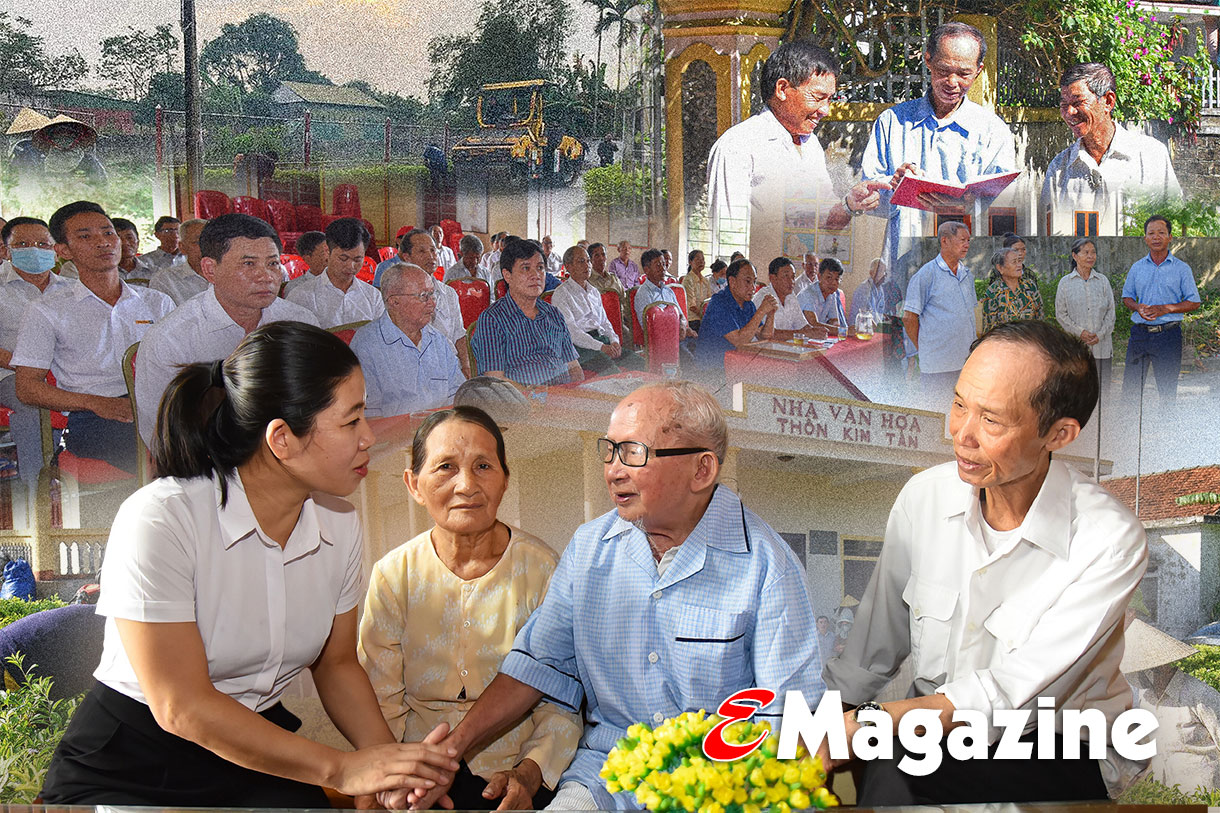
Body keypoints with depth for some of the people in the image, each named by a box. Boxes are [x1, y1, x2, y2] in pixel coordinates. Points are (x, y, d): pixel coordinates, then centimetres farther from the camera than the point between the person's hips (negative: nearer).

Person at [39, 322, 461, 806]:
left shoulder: (338, 524, 1)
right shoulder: (161, 519, -20)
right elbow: (182, 707, -21)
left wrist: (389, 759, -8)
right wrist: (341, 770, -19)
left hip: (256, 759, 5)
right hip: (126, 772, -4)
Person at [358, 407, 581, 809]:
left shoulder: (541, 568, -1)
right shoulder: (393, 575, 3)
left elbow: (561, 701, 0)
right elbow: (380, 700, 3)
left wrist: (529, 772, -16)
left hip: (510, 774, -1)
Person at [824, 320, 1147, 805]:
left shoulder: (1109, 542, -16)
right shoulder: (924, 495, -2)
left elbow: (1011, 697, -21)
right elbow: (874, 648, 10)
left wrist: (864, 726, -29)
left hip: (1050, 761, -3)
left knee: (886, 777, -30)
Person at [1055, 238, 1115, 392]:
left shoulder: (1102, 280, 11)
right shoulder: (1066, 282, 5)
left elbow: (1110, 311, 7)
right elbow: (1060, 314, 3)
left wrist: (1100, 334, -8)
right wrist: (1080, 332, -11)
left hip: (1101, 345, 2)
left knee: (1102, 389, 0)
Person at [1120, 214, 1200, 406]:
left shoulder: (1181, 269, 2)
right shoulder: (1137, 268, 10)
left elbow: (1193, 303, 1)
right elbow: (1127, 297, 17)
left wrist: (1165, 309, -13)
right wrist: (1138, 307, -6)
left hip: (1168, 334, -2)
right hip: (1140, 333, 2)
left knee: (1168, 389, 2)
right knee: (1130, 386, 2)